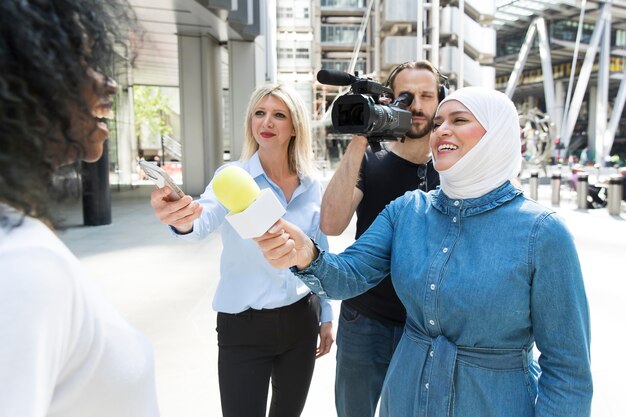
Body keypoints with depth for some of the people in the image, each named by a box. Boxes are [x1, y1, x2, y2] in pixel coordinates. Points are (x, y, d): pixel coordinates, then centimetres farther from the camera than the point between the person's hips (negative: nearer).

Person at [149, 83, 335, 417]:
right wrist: (181, 220, -54)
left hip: (301, 321, 4)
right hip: (243, 327, -3)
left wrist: (326, 315, 11)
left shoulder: (312, 186, -1)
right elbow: (204, 221, -31)